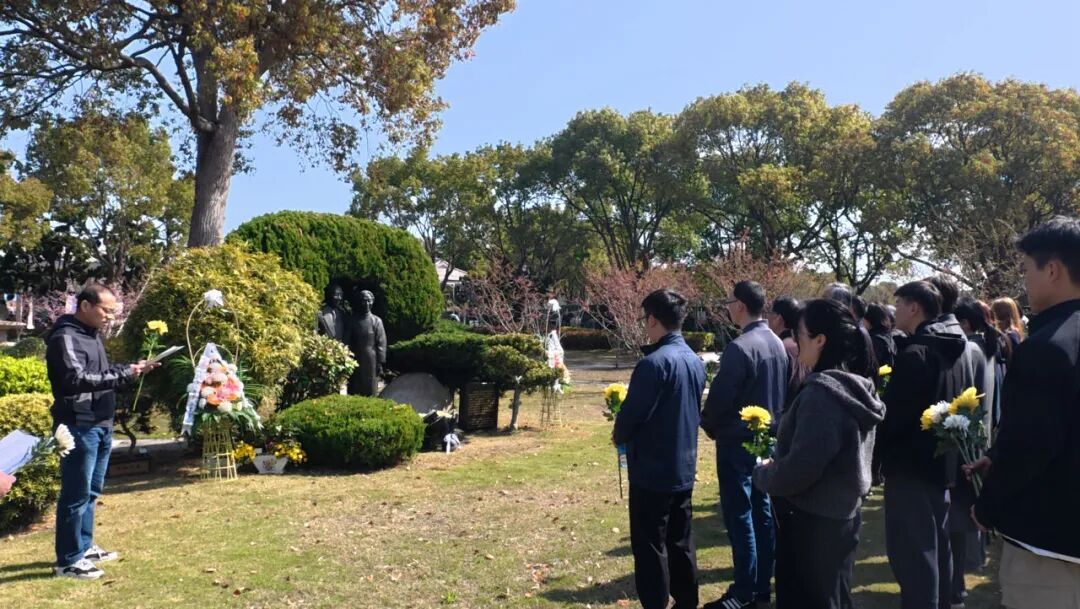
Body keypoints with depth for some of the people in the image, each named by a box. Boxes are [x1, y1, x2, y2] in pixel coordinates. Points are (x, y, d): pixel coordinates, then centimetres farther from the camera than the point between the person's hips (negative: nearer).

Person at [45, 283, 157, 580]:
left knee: (91, 491, 17)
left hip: (100, 425, 10)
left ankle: (84, 546, 29)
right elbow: (77, 379, -25)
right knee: (76, 494, -3)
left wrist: (130, 368, 6)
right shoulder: (65, 338, -14)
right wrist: (123, 374, -23)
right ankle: (68, 560, 5)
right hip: (79, 427, -10)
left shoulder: (92, 335, 16)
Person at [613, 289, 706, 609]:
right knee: (680, 542, 18)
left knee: (650, 547, 3)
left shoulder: (654, 363, -21)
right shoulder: (696, 361, 5)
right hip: (684, 467, 8)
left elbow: (631, 414, -18)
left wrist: (619, 437, 2)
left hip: (653, 469, -8)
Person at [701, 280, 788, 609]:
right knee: (762, 512, 15)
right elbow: (781, 393, 11)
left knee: (740, 517, 0)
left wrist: (709, 425, 0)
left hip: (738, 441, -8)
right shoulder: (777, 343, 6)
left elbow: (720, 395, -18)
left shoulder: (740, 347, -21)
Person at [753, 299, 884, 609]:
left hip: (814, 523, -9)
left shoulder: (822, 391, -24)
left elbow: (800, 468, -26)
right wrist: (777, 463, 10)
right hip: (841, 515, 9)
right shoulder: (858, 386, 6)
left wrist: (763, 474, -8)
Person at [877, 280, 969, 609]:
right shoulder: (952, 350, 9)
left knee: (912, 552, -2)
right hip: (940, 460, 10)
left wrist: (873, 445, -5)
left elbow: (894, 415, -21)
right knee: (936, 546, 20)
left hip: (911, 463, -10)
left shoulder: (915, 353, -20)